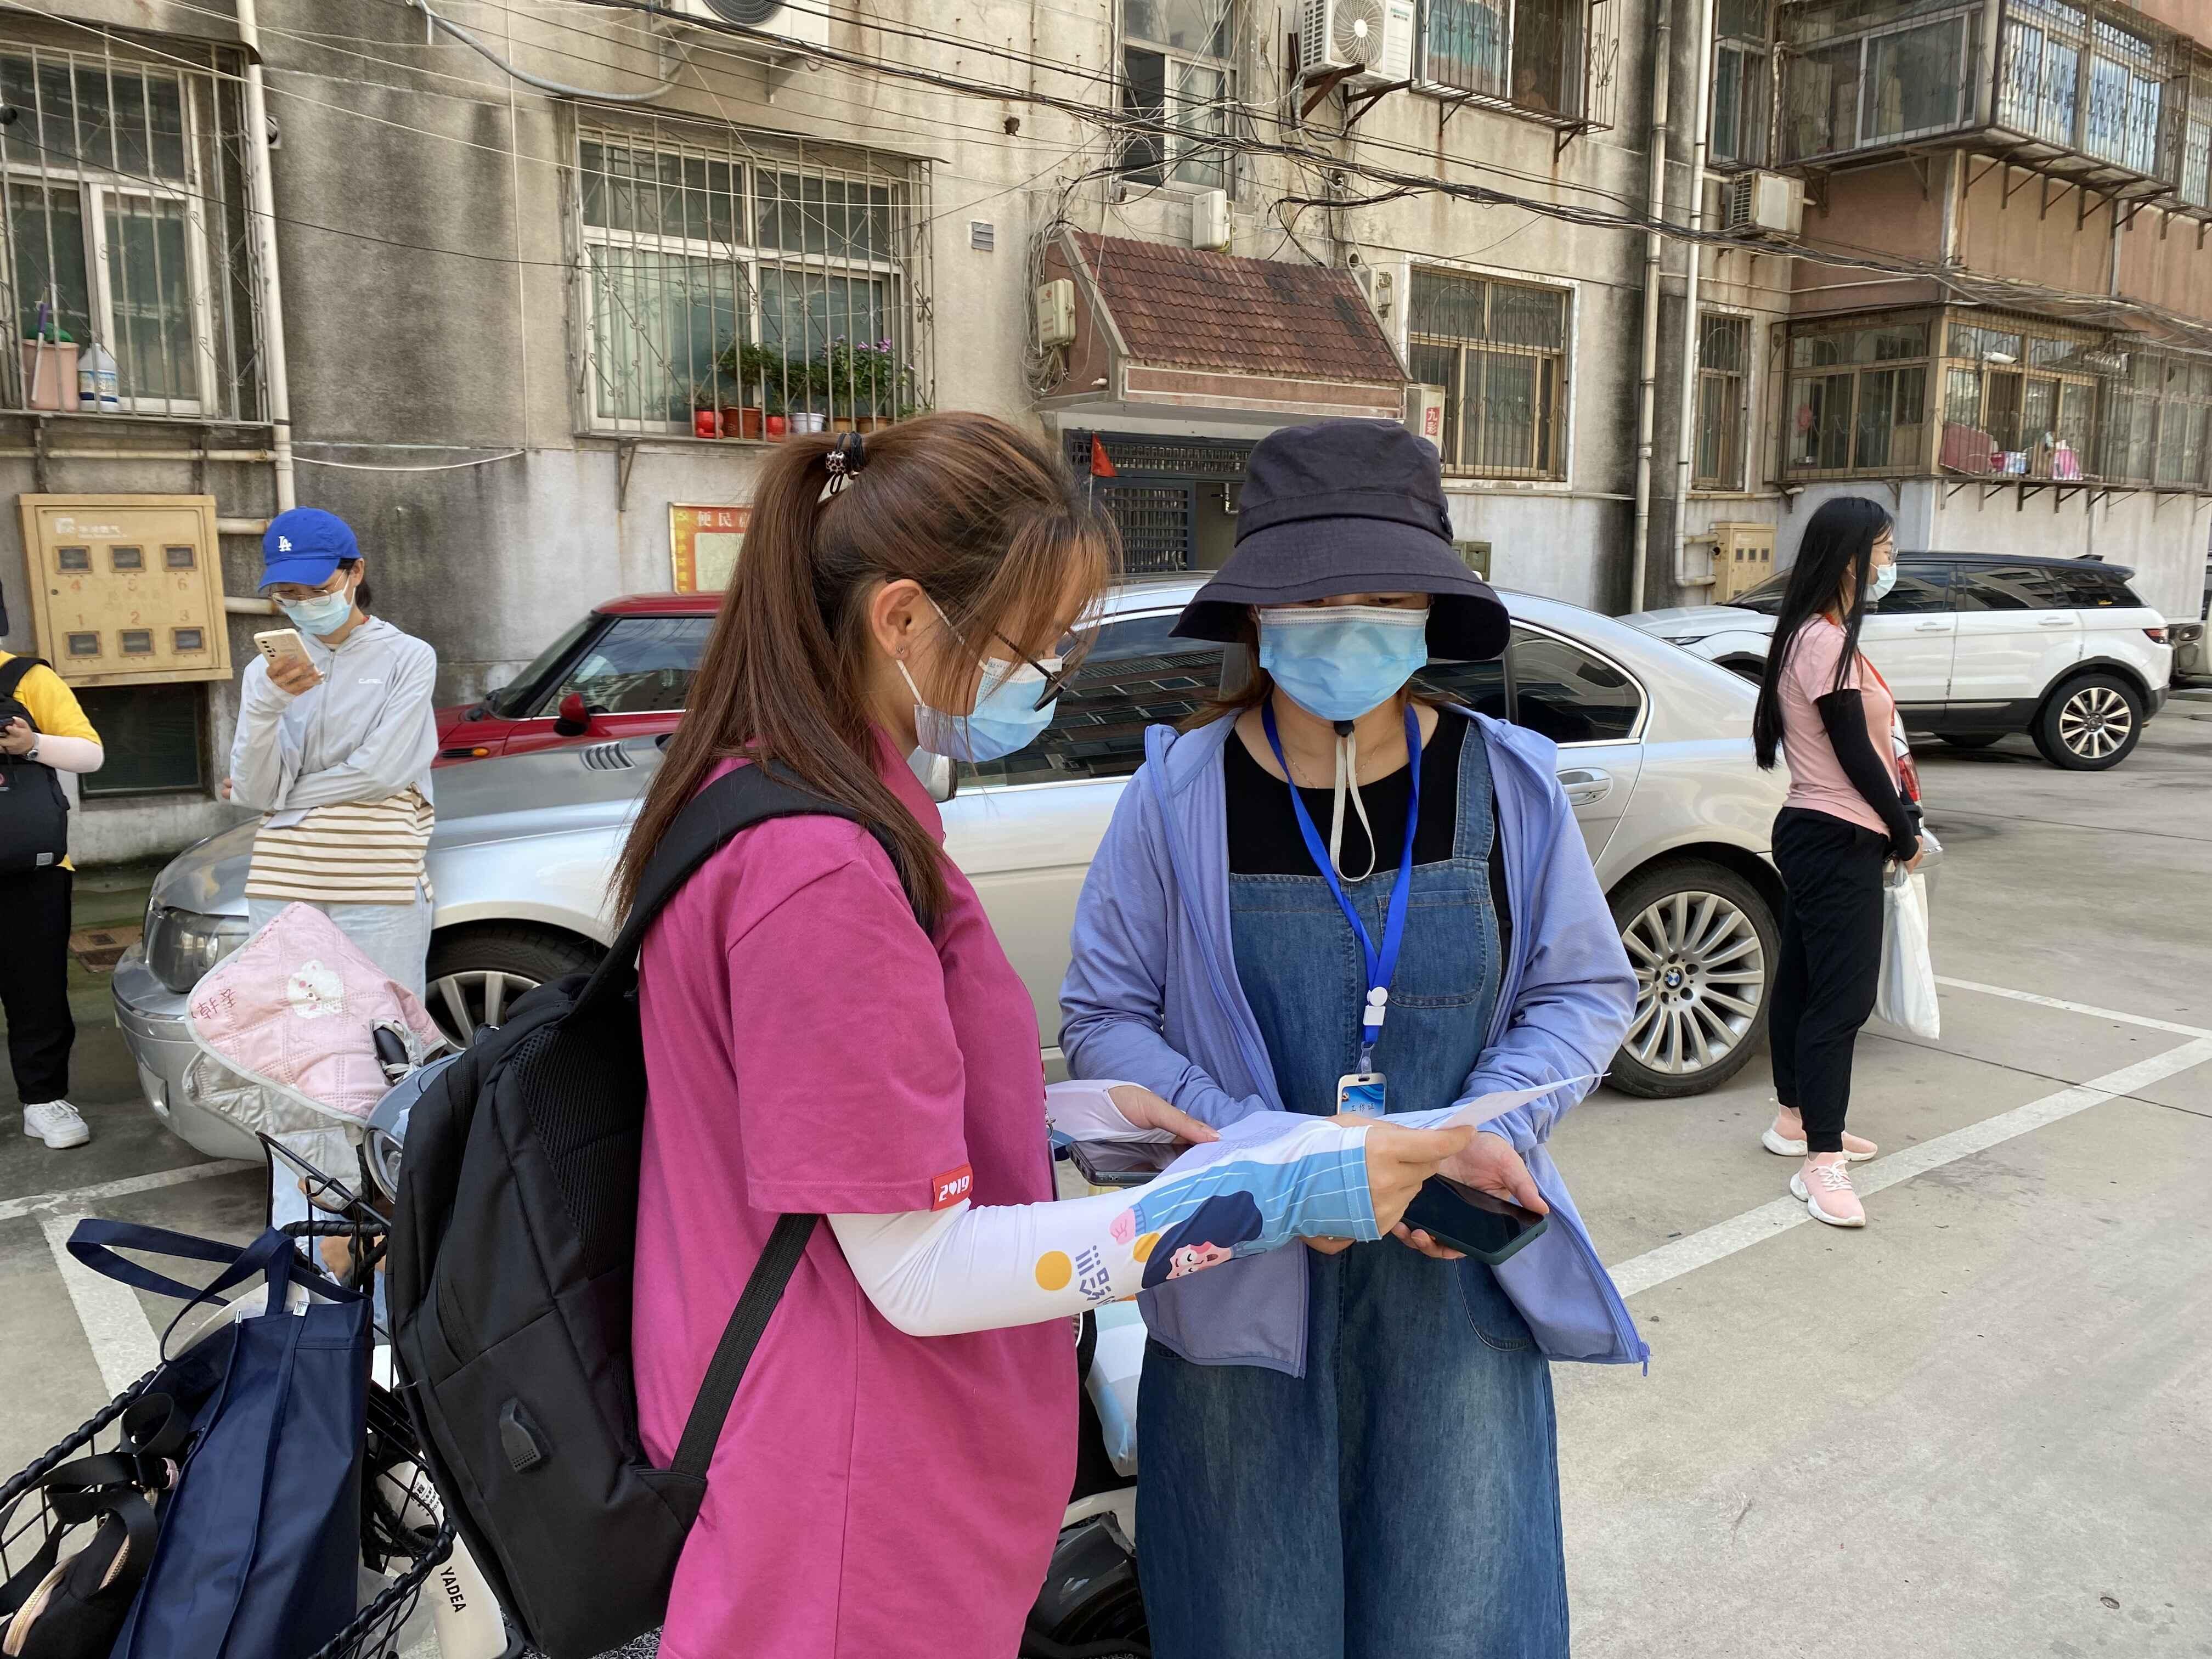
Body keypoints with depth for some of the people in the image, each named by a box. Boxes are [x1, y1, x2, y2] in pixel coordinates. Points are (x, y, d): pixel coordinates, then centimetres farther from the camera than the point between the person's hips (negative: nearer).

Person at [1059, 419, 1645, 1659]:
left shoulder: (1505, 781, -3)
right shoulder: (1181, 793, -8)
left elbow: (1588, 991, 6)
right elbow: (1105, 1021, -4)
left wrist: (1487, 1127, -12)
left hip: (1456, 1273, 1)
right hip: (1243, 1280, 0)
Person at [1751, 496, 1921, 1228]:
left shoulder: (1815, 635, 14)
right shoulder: (1826, 642, -18)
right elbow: (1854, 755, -17)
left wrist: (1897, 824, 10)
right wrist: (1905, 834, -6)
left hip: (1814, 834, 10)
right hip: (1839, 841, -10)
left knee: (1804, 980, 17)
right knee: (1841, 996, -9)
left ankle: (1795, 1119, 29)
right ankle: (1821, 1162, -7)